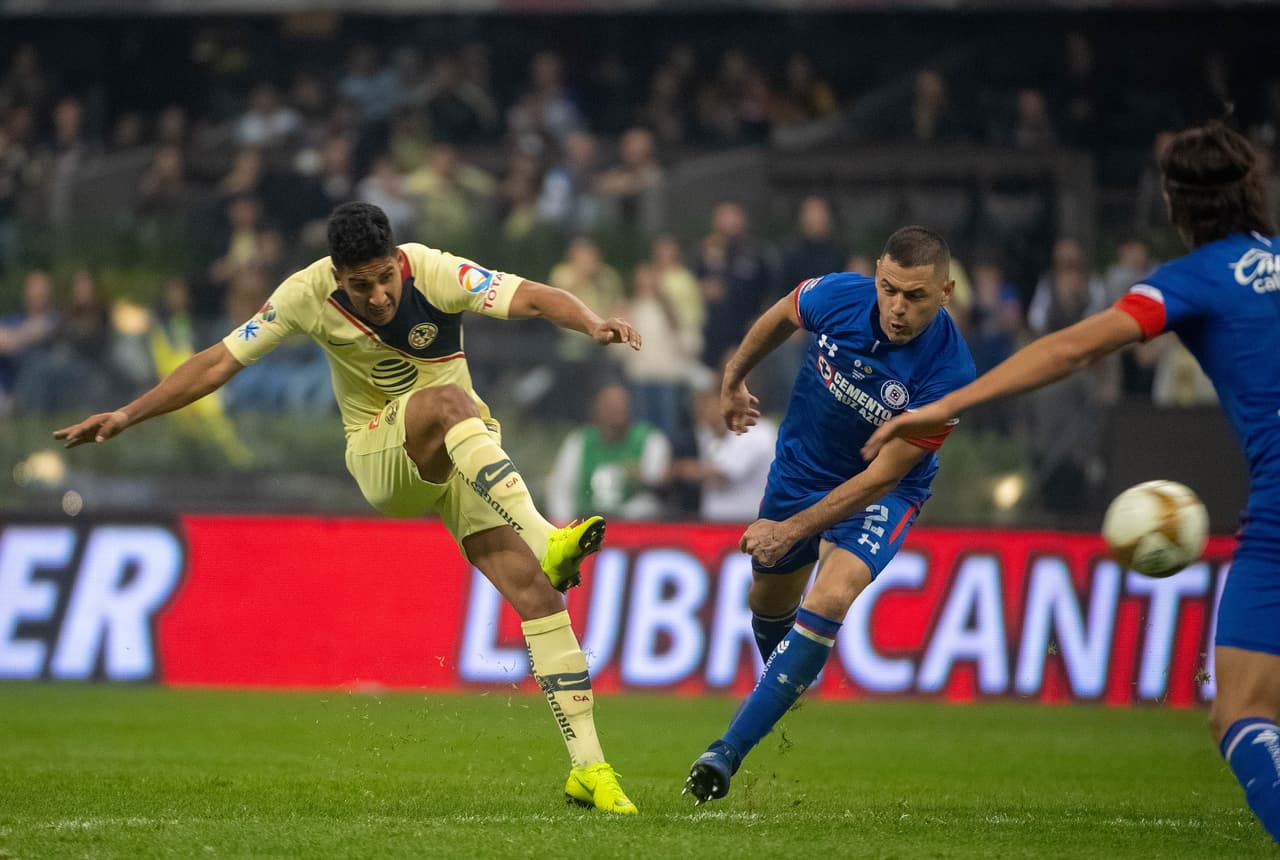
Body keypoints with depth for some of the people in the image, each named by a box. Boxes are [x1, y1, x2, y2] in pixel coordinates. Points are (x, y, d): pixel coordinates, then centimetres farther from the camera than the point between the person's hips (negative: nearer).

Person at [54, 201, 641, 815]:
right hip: (380, 459, -1)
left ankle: (588, 769, -11)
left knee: (536, 593, -14)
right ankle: (543, 540, -50)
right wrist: (128, 415, -5)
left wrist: (592, 324, -48)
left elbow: (531, 297, -28)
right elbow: (220, 361, -3)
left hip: (463, 456, 1)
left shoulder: (433, 273, -17)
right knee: (446, 401, -35)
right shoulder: (307, 295, -12)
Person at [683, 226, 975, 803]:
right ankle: (787, 691, 53)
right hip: (800, 468, 4)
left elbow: (883, 475, -27)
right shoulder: (837, 297, -24)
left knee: (831, 599, -27)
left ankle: (731, 748, -26)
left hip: (883, 494, -4)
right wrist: (733, 379, 15)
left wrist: (793, 530, -25)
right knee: (769, 600, 19)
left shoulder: (947, 374, -33)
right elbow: (781, 316, 2)